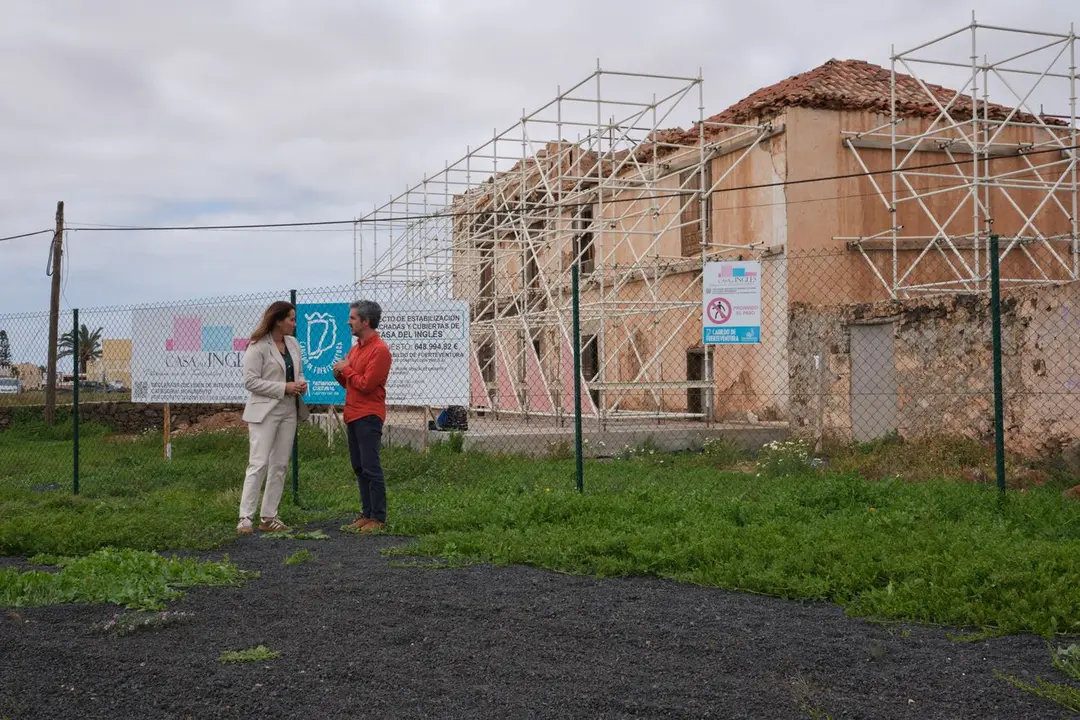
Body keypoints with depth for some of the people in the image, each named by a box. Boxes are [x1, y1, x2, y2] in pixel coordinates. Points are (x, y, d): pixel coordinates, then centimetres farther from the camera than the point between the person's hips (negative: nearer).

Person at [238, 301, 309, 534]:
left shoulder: (293, 344, 12)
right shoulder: (258, 347, -10)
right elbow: (250, 381, -13)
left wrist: (301, 384, -1)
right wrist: (284, 388, -18)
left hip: (289, 411, 7)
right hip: (265, 412, -7)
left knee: (280, 465, 7)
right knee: (259, 464, -10)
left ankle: (268, 517, 13)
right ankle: (245, 517, -6)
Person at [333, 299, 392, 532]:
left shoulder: (379, 350, -12)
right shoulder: (356, 348, 16)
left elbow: (365, 384, -18)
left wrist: (346, 369, -7)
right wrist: (339, 374, 3)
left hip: (368, 417, -9)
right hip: (353, 416, 9)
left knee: (371, 468, -7)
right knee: (359, 468, 11)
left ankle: (379, 518, -1)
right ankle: (367, 513, 18)